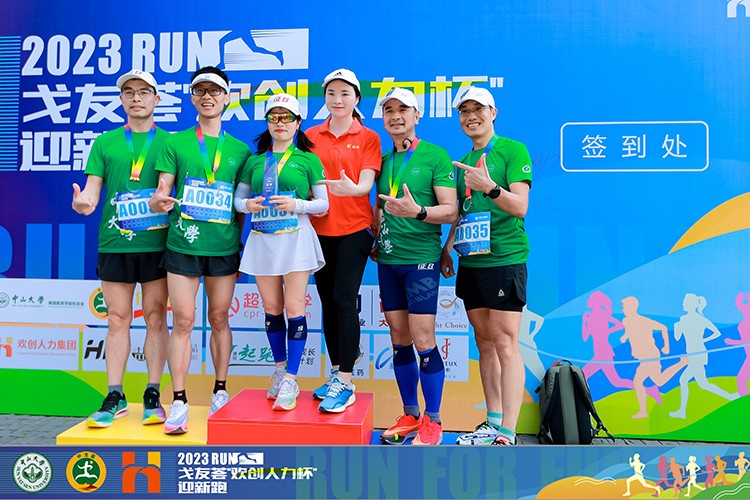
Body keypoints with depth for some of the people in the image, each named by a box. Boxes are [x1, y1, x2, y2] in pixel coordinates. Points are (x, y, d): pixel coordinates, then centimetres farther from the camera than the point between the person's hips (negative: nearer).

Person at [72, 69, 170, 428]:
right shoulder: (105, 142, 12)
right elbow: (92, 188, 5)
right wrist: (82, 202, -17)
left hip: (157, 242, -1)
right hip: (114, 242, 2)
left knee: (155, 317, 3)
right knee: (117, 319, 6)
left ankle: (153, 396, 11)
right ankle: (115, 396, 14)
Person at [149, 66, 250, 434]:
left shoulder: (240, 150, 8)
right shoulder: (176, 143, 6)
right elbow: (160, 194, 1)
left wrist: (239, 243, 6)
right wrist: (159, 201, -22)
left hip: (224, 247, 1)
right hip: (182, 243, -1)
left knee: (219, 319, 9)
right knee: (183, 321, -1)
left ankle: (220, 391, 22)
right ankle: (179, 401, 5)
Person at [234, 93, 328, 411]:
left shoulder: (308, 159, 3)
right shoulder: (255, 161, 13)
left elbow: (323, 203, 0)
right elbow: (237, 197, 15)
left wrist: (296, 204, -17)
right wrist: (247, 205, -7)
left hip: (295, 237, -4)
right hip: (262, 238, 4)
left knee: (294, 308, -7)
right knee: (271, 308, 9)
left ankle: (290, 381, 0)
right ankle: (280, 370, 25)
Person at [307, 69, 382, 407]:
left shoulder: (368, 138, 2)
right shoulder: (310, 136, 9)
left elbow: (366, 183, -9)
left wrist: (351, 188, -31)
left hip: (353, 229, -3)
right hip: (319, 229, 4)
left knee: (344, 300, -11)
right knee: (328, 302, 8)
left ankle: (345, 380, -5)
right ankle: (336, 371, 21)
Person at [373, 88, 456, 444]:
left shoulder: (435, 155, -3)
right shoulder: (384, 160, 14)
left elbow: (451, 210, -10)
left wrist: (417, 212, -25)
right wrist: (376, 236, 8)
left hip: (421, 258, -6)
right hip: (387, 259, 6)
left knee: (423, 341, -6)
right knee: (399, 340, 10)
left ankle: (432, 422, 8)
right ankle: (410, 416, 23)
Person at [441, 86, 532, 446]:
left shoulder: (513, 150, -2)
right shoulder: (464, 161, 19)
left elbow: (520, 207, -12)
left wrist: (490, 187, -26)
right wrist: (447, 247, 14)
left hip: (504, 259, -7)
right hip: (470, 261, 7)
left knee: (505, 344, -8)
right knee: (484, 343, 10)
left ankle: (507, 435, -4)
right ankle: (493, 423, 20)